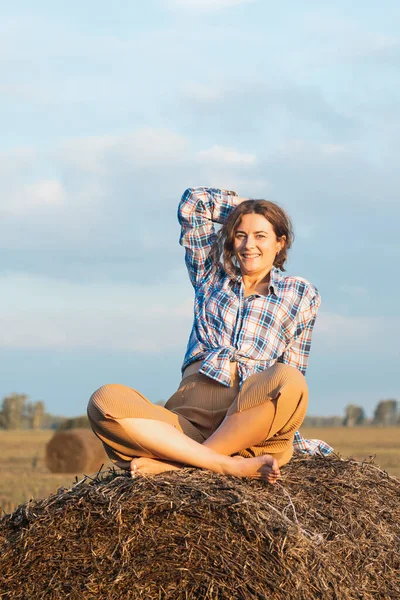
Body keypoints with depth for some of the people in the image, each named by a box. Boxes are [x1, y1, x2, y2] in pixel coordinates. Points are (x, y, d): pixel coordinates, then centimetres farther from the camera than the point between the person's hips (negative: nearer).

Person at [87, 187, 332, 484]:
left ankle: (171, 461, -33)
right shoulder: (213, 273, 24)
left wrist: (298, 440, 16)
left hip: (253, 422, -1)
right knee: (105, 401, -28)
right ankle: (229, 464, -38)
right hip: (187, 413, 2)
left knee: (288, 382, -38)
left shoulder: (301, 295, 20)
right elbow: (193, 201, 26)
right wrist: (247, 206, 35)